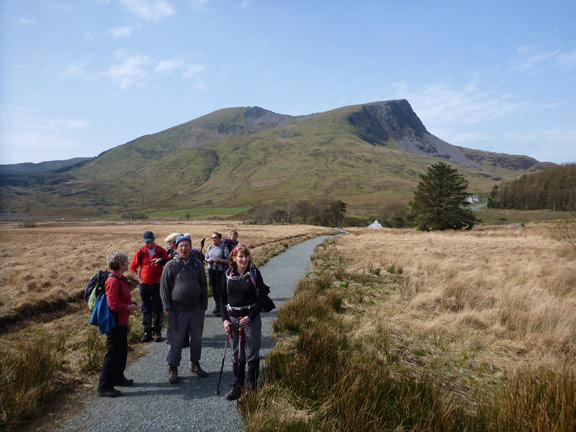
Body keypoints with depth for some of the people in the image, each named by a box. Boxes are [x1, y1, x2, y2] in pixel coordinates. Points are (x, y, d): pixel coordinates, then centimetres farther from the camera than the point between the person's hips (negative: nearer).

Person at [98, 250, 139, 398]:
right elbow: (114, 305, -27)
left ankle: (118, 378, 38)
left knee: (122, 352, 22)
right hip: (115, 323, -11)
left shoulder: (120, 279, 10)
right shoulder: (113, 281, -23)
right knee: (113, 354, -1)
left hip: (121, 322, 11)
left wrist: (130, 302, 7)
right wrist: (130, 307, -15)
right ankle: (104, 387, 9)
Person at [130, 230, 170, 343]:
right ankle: (147, 331, 17)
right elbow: (132, 267, 9)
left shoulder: (161, 251, -1)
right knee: (146, 309, 8)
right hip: (144, 285, 1)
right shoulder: (140, 252, 2)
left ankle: (157, 331, 13)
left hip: (157, 284, -1)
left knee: (158, 308, 3)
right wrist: (139, 278, 0)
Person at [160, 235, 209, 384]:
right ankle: (173, 369, 18)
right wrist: (168, 308, -5)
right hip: (177, 310, -3)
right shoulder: (171, 265, -3)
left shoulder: (198, 264, 5)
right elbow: (164, 288, -2)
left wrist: (204, 305, 8)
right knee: (176, 340, 2)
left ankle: (195, 365, 30)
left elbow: (203, 286, 11)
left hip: (196, 309, 3)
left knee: (197, 338, 12)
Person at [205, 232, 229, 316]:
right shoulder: (210, 247, 11)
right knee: (213, 288, 10)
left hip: (220, 270, -5)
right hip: (211, 269, 5)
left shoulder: (224, 247, -6)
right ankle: (217, 306, 23)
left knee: (219, 288, -7)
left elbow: (228, 260, -8)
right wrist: (208, 260, -2)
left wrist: (220, 260, -23)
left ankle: (220, 308, 0)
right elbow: (206, 257, 20)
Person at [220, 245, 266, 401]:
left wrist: (249, 317, -14)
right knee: (236, 356, 12)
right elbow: (223, 298, 8)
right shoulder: (228, 275, 1)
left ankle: (251, 389, 18)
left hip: (252, 319, -3)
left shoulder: (254, 273, -7)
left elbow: (261, 297, -7)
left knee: (252, 355, 4)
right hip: (233, 319, 3)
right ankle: (237, 387, 24)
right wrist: (225, 319, -2)